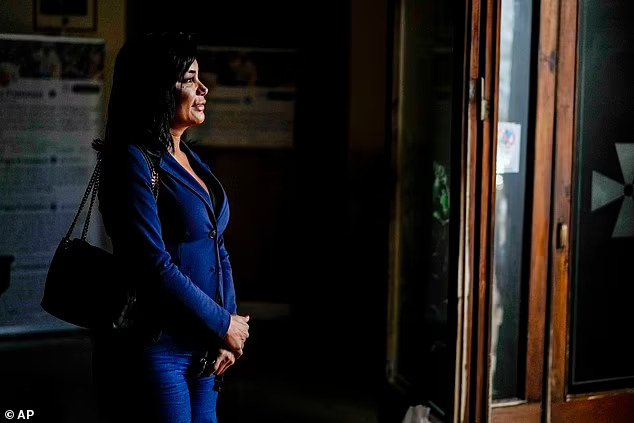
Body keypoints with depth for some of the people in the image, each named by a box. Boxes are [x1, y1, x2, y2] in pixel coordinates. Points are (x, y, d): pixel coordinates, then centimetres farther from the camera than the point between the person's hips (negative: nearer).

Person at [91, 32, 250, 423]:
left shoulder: (190, 160, 10)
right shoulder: (134, 162, -15)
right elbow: (154, 268, -22)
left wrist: (231, 328, 1)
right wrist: (224, 324, -12)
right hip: (151, 348, -8)